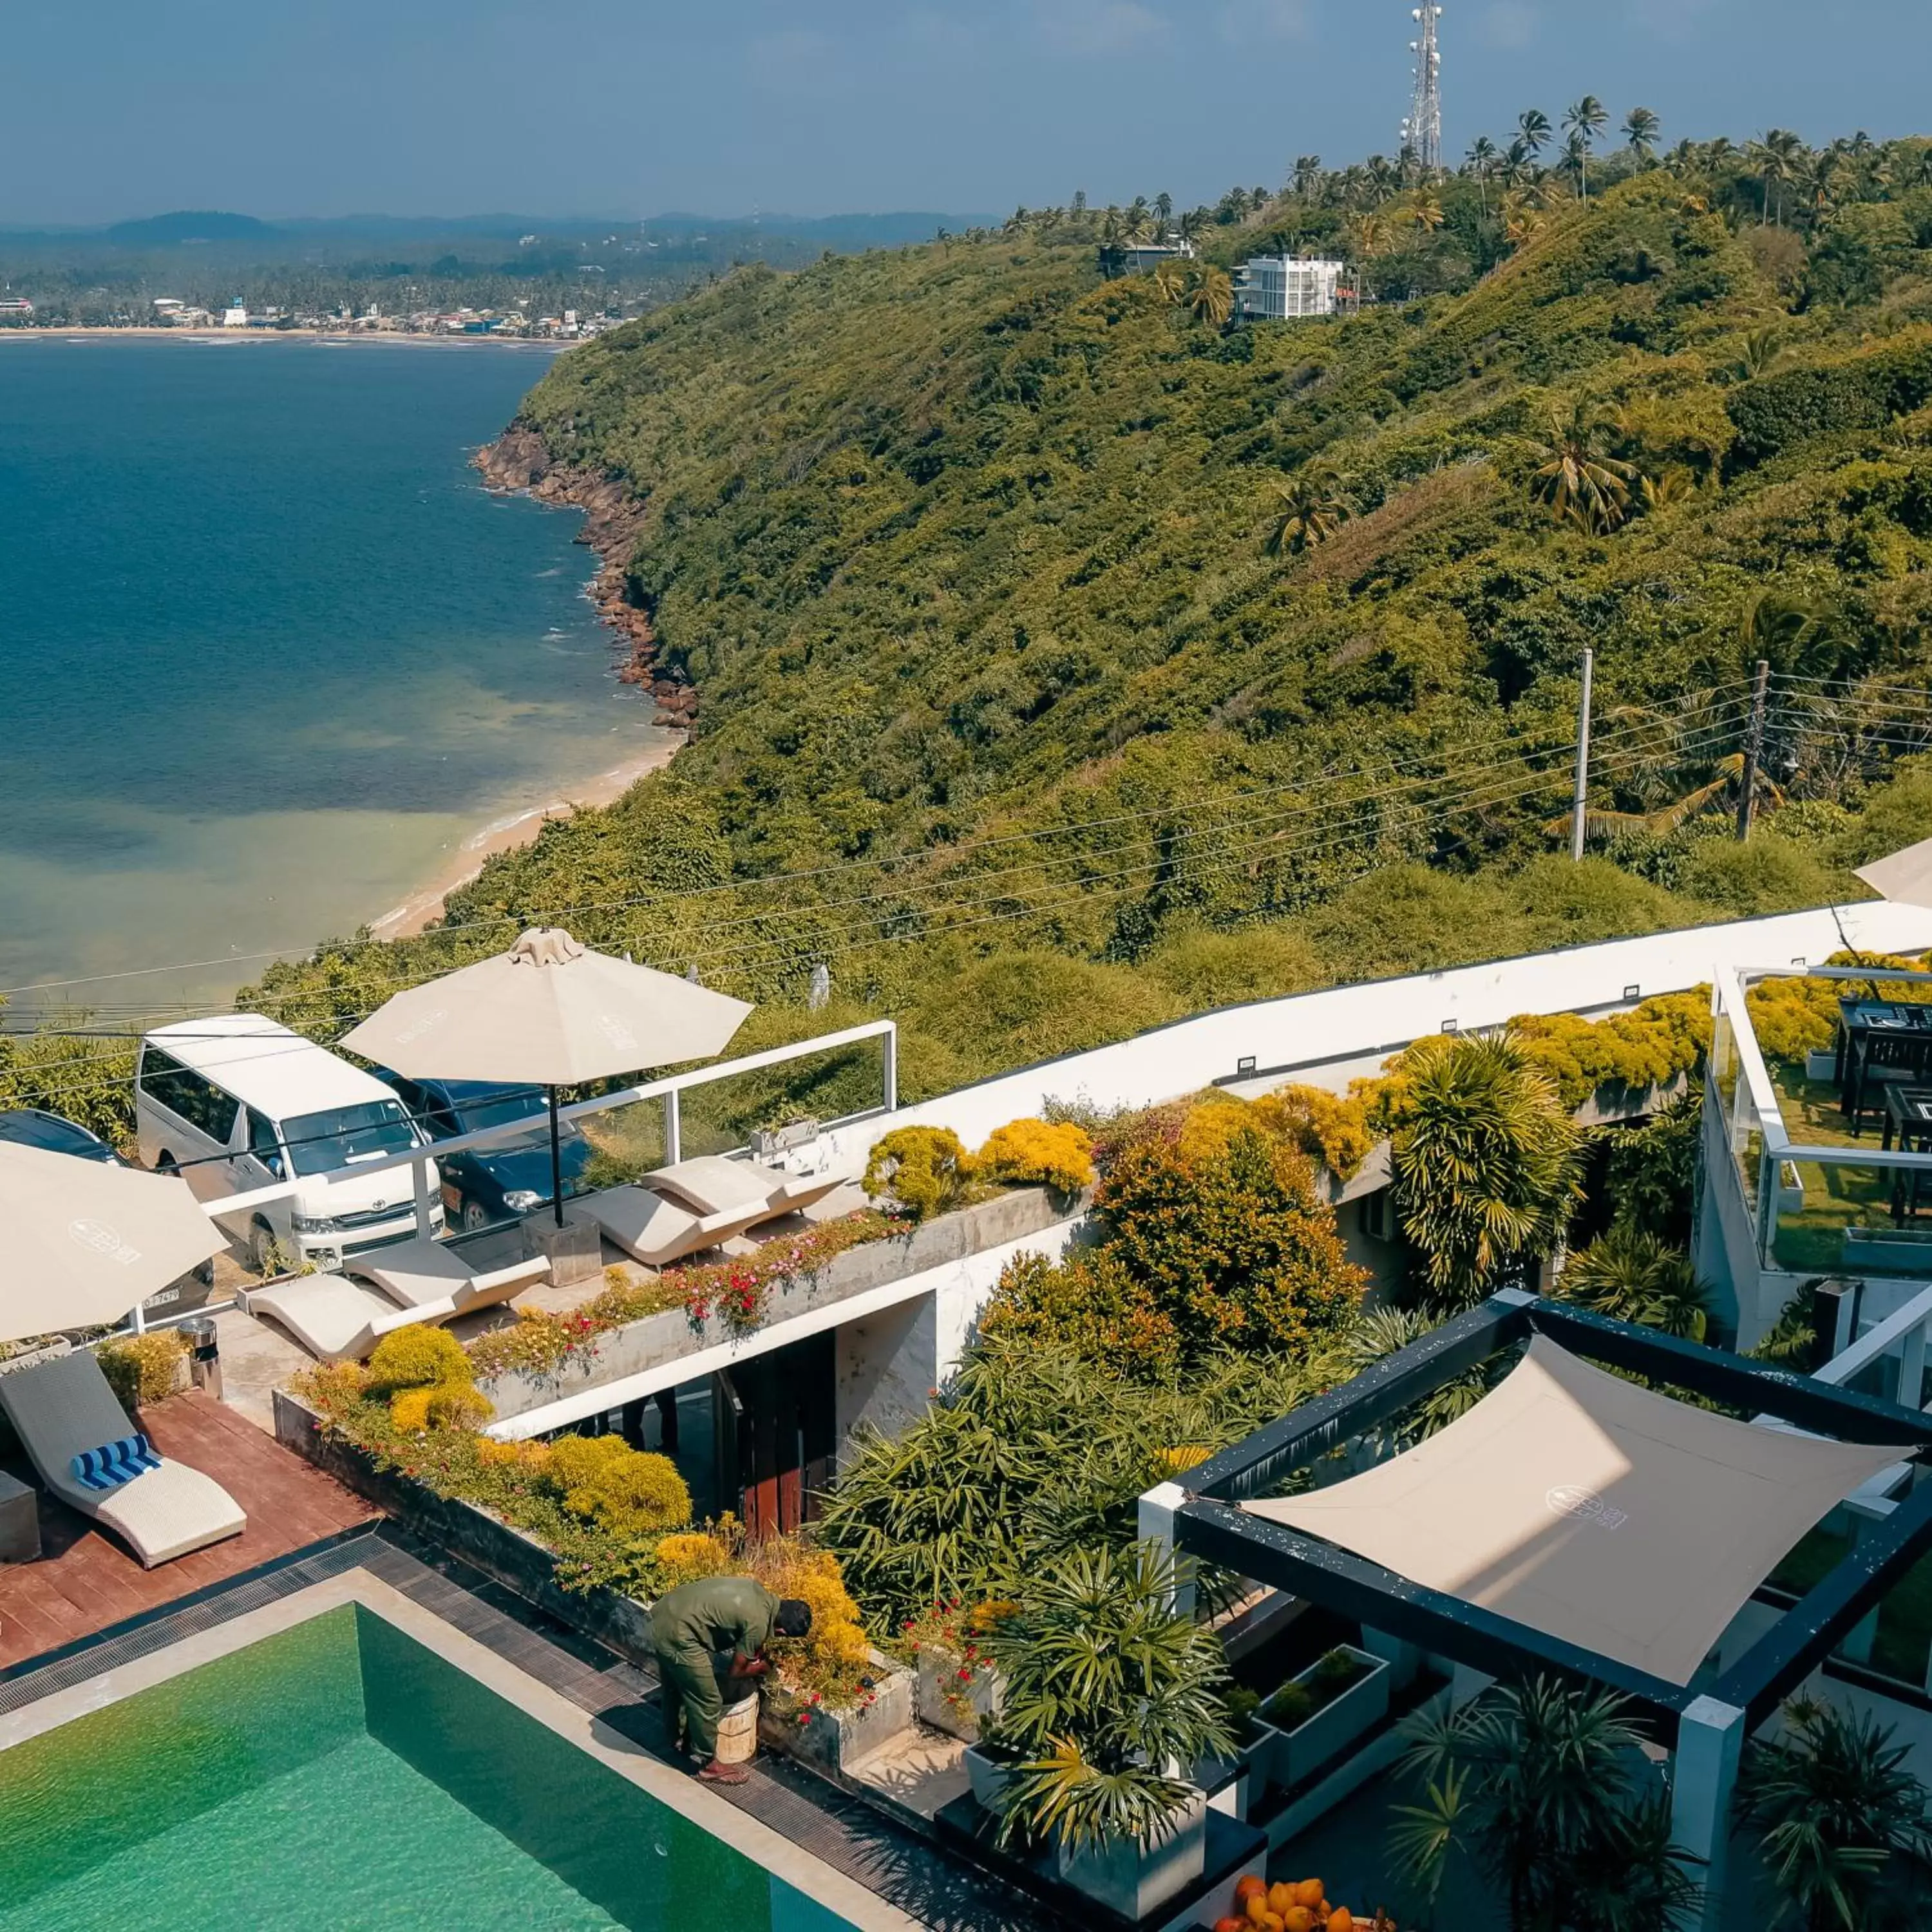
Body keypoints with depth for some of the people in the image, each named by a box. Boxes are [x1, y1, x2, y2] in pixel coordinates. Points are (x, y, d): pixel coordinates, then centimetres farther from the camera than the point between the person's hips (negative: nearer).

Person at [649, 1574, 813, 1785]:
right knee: (708, 1702, 7)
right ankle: (709, 1765, 23)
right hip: (678, 1635, -9)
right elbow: (736, 1672, -2)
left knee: (677, 1687, 30)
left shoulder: (760, 1592, 7)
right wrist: (764, 1667, 15)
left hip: (666, 1612, 9)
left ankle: (679, 1739, 50)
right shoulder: (758, 1624, -15)